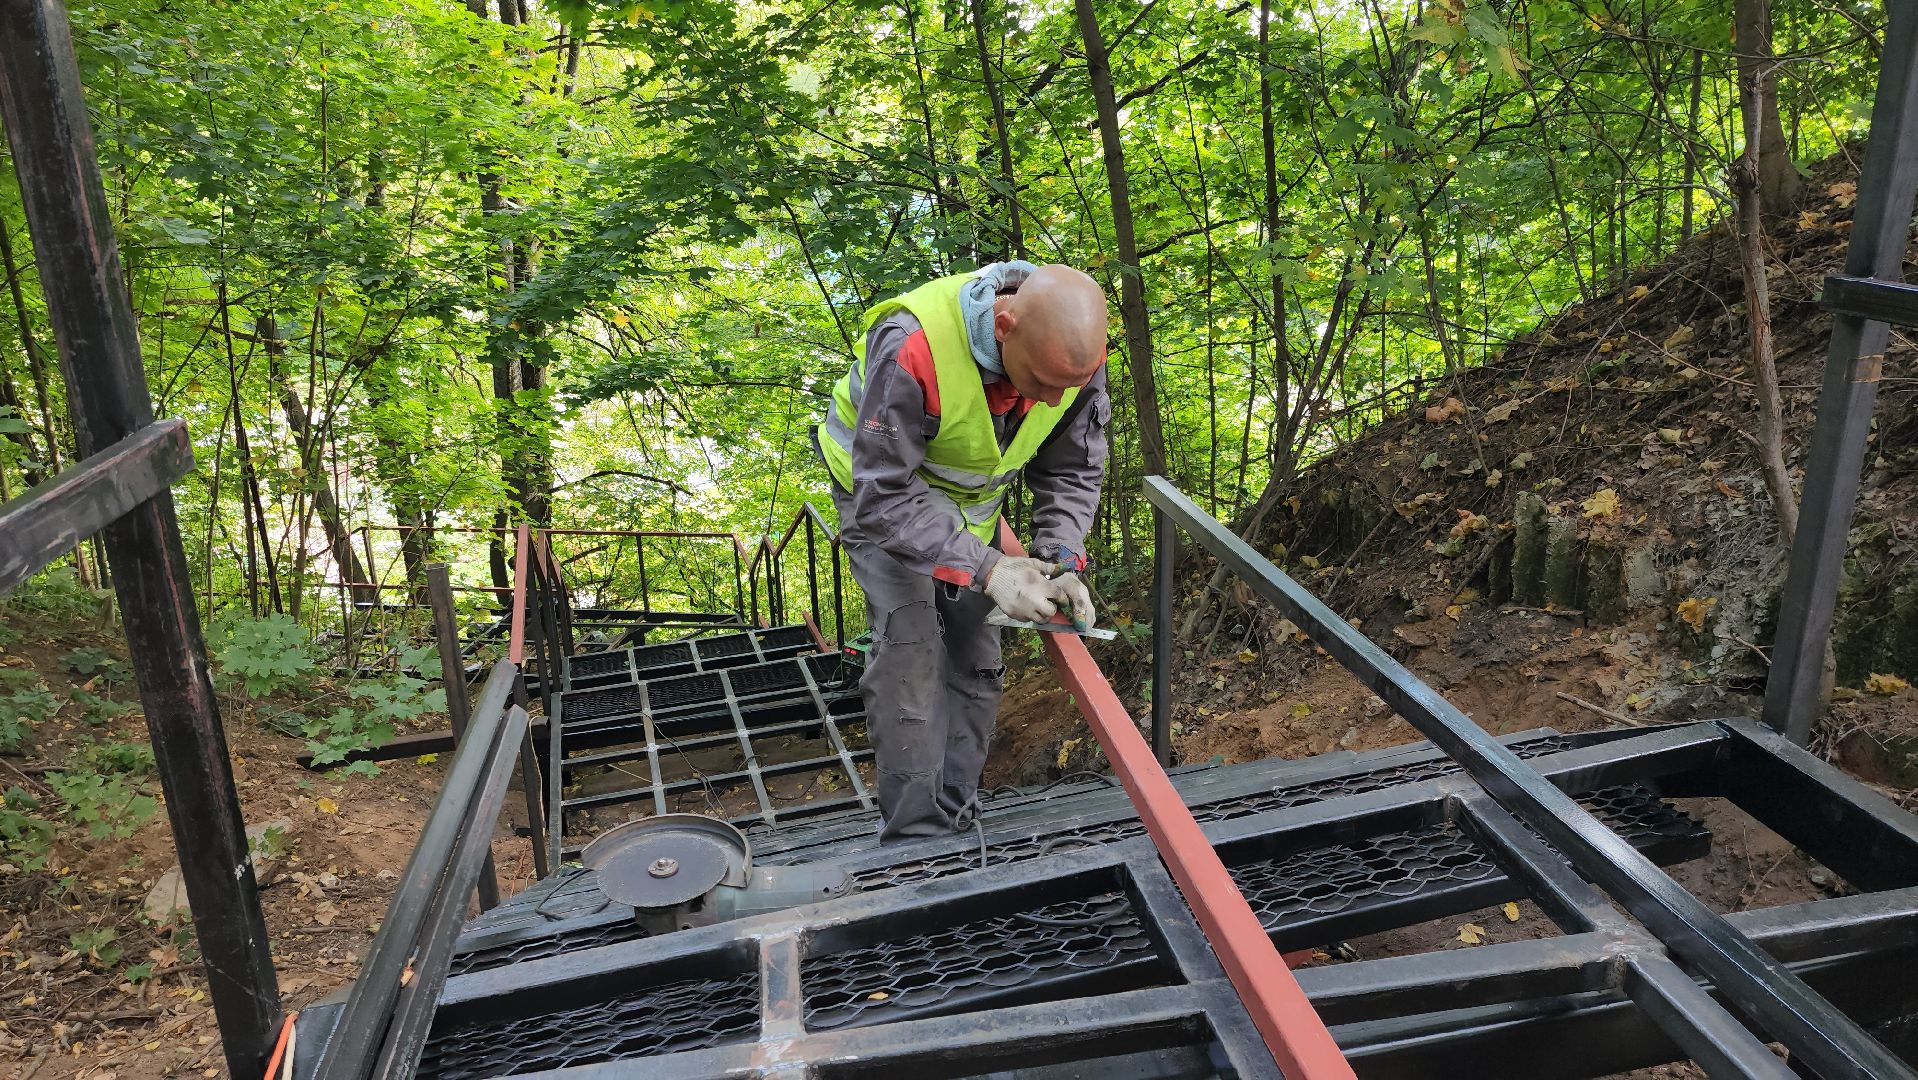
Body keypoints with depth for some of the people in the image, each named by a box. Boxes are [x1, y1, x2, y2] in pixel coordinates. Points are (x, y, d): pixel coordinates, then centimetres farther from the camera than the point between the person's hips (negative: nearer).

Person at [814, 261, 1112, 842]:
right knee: (910, 647, -17)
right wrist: (987, 570, -42)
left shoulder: (1075, 348, -25)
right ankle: (914, 837, -6)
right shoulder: (911, 347, -42)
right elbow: (886, 497, -36)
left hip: (972, 499, 5)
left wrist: (1062, 561, -27)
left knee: (975, 658, 4)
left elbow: (1072, 473, -11)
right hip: (882, 493, -5)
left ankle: (956, 823, 18)